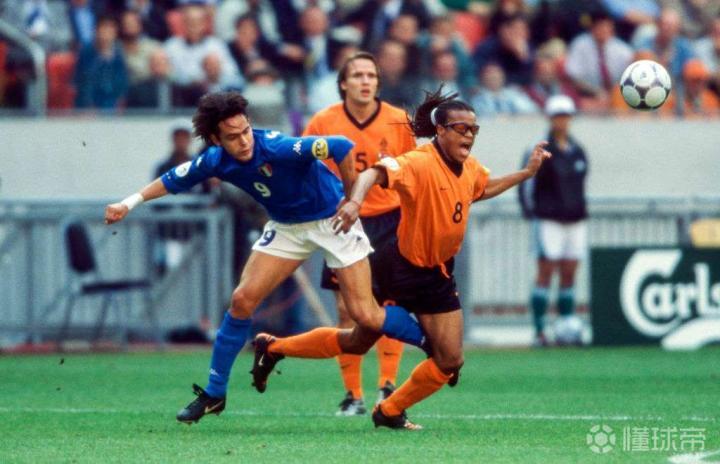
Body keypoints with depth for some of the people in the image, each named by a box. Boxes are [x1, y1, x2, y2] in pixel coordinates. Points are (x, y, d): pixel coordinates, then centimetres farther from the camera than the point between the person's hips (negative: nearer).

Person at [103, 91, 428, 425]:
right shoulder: (215, 162, -13)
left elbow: (342, 147, -37)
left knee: (366, 317, -12)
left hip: (333, 219, -5)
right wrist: (130, 203, 6)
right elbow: (173, 180, 8)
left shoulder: (277, 148, -33)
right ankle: (214, 394, 11)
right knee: (243, 299, -3)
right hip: (286, 227, 6)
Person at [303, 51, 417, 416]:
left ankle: (387, 386, -4)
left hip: (388, 219, 0)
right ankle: (352, 395, 6)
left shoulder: (398, 121, -3)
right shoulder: (323, 122, -4)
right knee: (347, 310, -1)